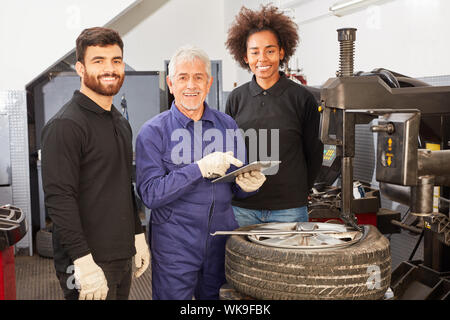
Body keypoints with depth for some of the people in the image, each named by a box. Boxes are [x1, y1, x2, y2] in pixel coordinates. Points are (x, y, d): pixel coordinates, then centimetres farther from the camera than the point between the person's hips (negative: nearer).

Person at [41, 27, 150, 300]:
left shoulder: (121, 123, 14)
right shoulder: (65, 125, -14)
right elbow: (59, 199, -20)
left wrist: (138, 235, 17)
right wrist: (84, 261, -24)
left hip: (123, 257, 8)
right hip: (89, 261, -8)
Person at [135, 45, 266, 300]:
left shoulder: (227, 125, 6)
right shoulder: (153, 132, -6)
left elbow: (237, 187, 13)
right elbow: (151, 194, -14)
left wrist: (247, 184, -12)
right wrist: (200, 169, -23)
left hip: (223, 240, 4)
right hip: (174, 246, -3)